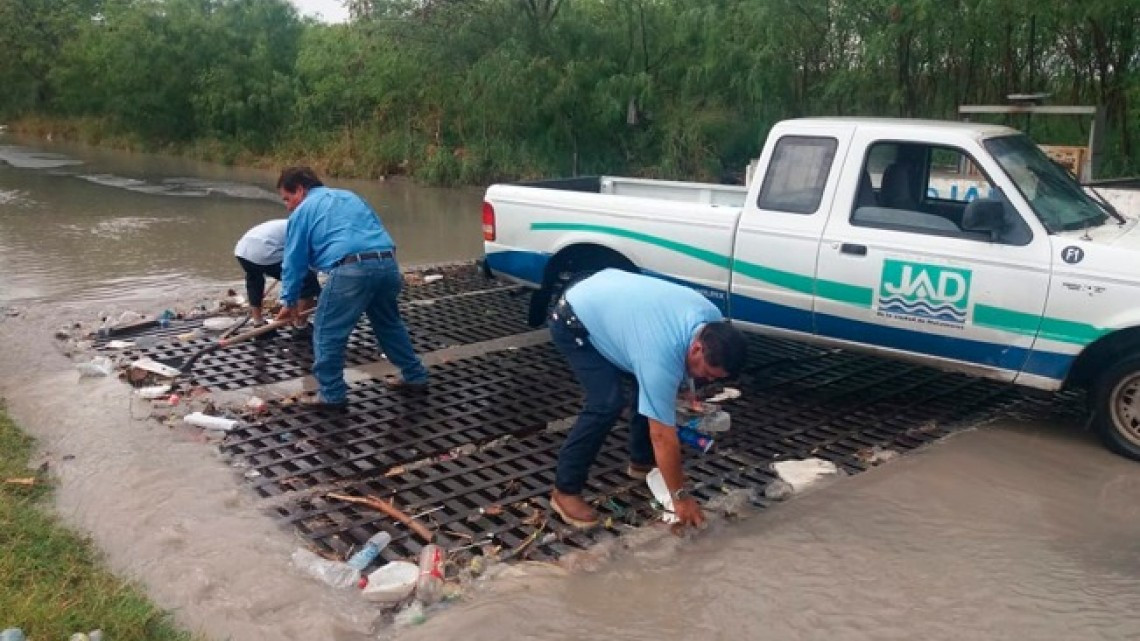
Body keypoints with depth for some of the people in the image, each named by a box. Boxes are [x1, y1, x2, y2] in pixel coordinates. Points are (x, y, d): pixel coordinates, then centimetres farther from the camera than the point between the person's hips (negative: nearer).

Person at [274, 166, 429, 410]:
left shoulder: (302, 212, 12)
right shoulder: (349, 196, 30)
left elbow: (294, 261, 13)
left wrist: (289, 301, 23)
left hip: (352, 270, -7)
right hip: (388, 264, 7)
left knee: (327, 333, 6)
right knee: (389, 324, 26)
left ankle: (332, 395, 10)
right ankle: (415, 377, 34)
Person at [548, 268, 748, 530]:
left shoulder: (713, 320, -14)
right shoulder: (661, 357, -36)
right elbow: (663, 436, -28)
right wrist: (680, 496, -19)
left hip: (605, 297, 9)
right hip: (573, 322, -9)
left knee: (650, 389, 5)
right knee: (607, 403, -20)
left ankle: (641, 462, 24)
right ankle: (565, 490, -8)